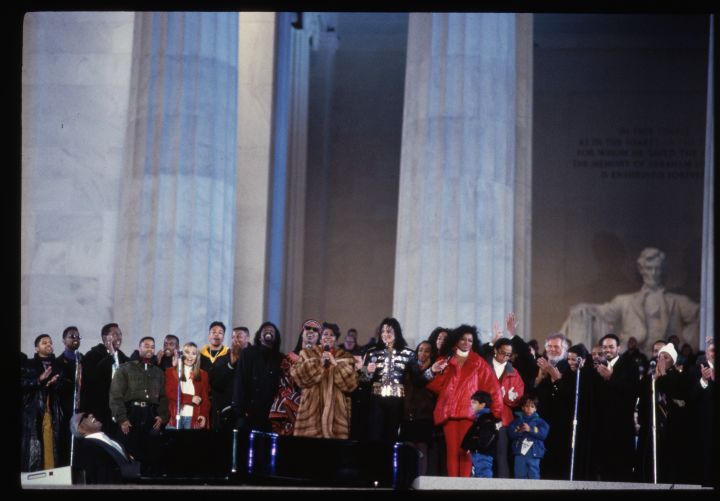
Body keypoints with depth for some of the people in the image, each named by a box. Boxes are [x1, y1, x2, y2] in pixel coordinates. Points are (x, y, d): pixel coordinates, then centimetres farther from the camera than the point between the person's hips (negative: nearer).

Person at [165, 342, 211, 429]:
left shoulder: (203, 375, 13)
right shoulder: (171, 372, 10)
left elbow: (205, 398, 8)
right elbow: (170, 393, 0)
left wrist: (204, 415, -8)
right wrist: (191, 399, -8)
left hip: (194, 418, 0)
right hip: (175, 416, 0)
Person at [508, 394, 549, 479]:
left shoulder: (539, 421, 5)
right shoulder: (518, 420, 8)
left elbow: (543, 433, -10)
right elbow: (510, 432, -1)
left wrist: (531, 429, -19)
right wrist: (518, 431, -21)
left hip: (534, 454, -2)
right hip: (520, 454, 2)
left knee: (533, 475, -2)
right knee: (520, 475, 6)